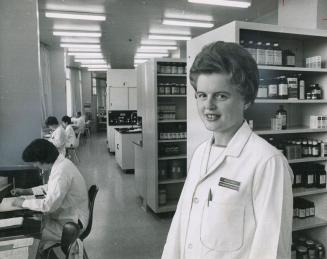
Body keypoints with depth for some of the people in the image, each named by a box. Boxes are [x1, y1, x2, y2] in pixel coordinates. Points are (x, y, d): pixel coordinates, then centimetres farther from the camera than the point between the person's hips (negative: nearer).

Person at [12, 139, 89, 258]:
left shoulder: (62, 171, -29)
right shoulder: (60, 163, 1)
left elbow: (49, 205, -28)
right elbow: (51, 187, 18)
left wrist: (23, 203, -14)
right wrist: (26, 191, 12)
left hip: (71, 222, -9)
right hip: (66, 214, 9)